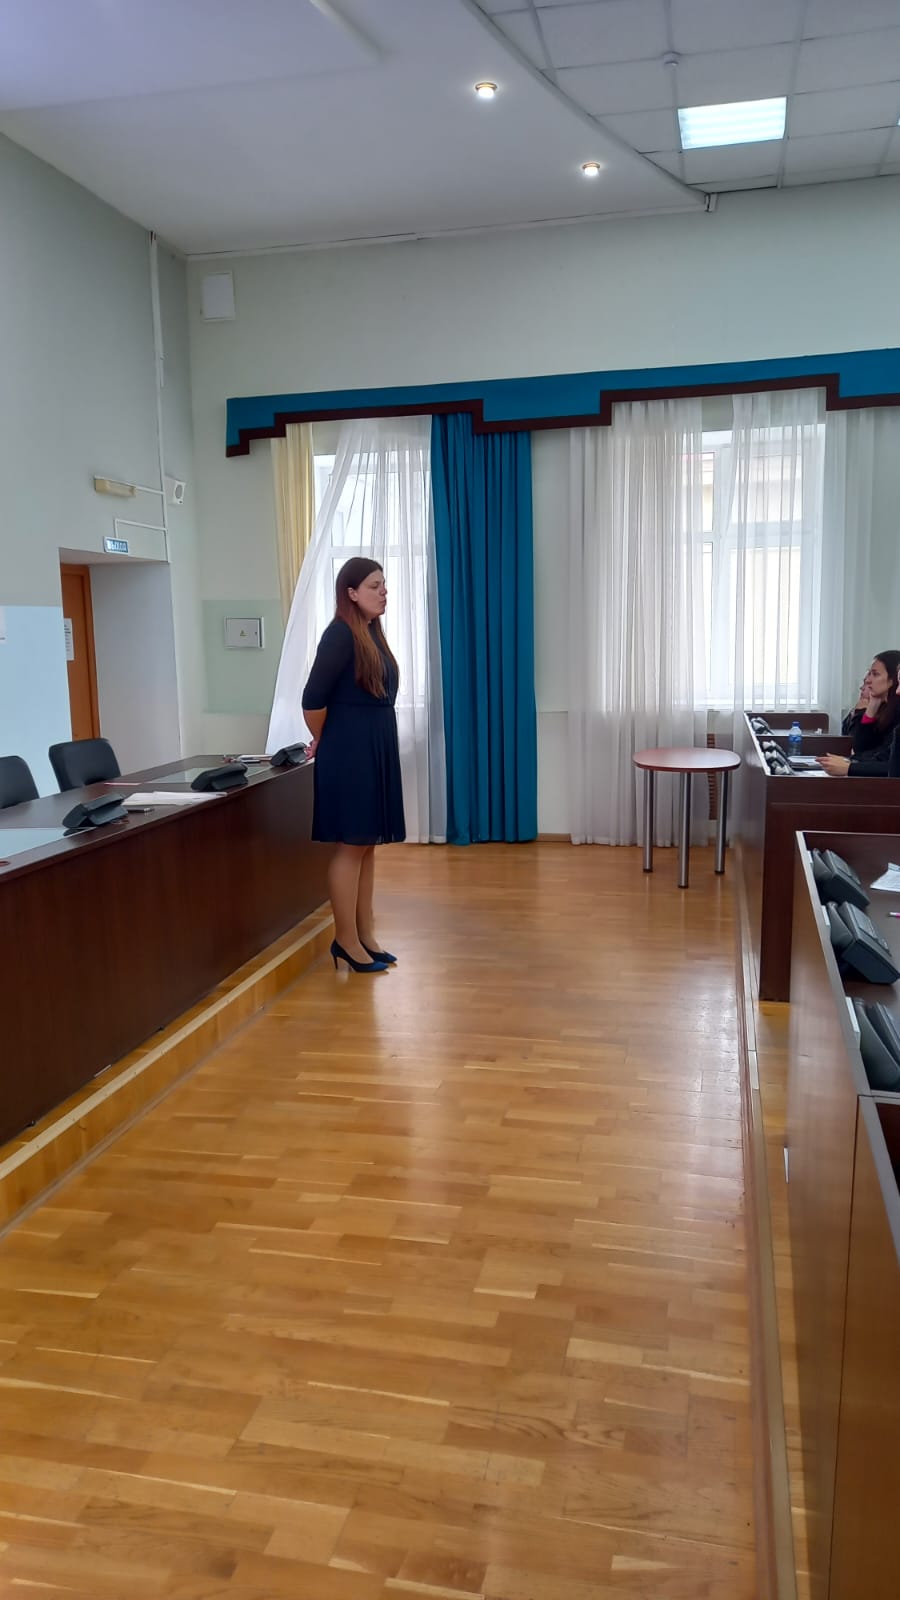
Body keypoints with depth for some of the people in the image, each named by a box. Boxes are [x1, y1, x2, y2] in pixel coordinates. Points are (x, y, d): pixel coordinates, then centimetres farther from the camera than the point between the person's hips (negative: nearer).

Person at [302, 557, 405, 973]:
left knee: (367, 845, 11)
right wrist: (321, 740, 0)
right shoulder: (340, 633, -14)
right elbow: (314, 698, -15)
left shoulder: (373, 632, 13)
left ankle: (366, 936, 19)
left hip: (377, 749, 9)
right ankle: (346, 940, 7)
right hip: (348, 752, -8)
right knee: (350, 846, -2)